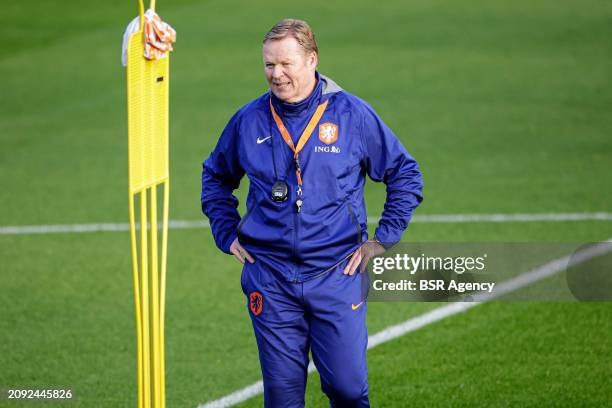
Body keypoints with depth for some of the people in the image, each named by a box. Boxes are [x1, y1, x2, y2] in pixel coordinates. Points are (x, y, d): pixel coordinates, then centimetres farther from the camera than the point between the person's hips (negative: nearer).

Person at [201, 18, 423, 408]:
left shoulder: (353, 114, -1)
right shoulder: (249, 121, 4)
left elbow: (405, 175, 9)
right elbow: (215, 177, 23)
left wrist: (383, 238, 3)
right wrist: (227, 234, 12)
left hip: (337, 277, -2)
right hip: (270, 281, 2)